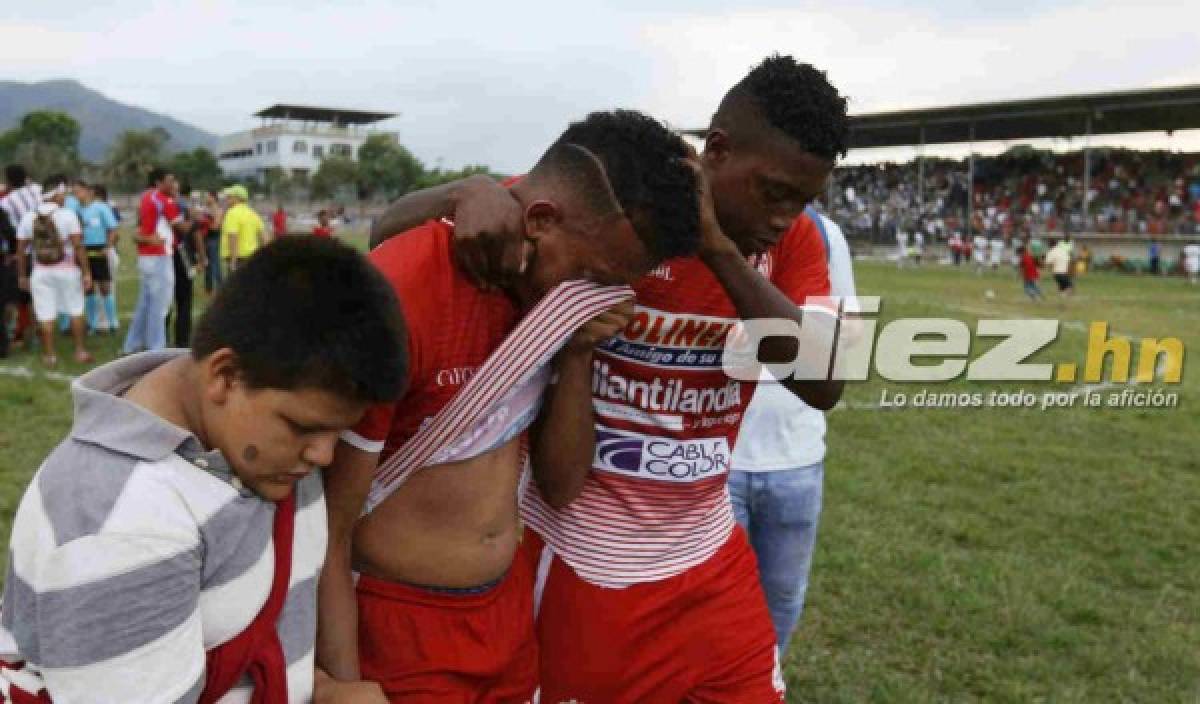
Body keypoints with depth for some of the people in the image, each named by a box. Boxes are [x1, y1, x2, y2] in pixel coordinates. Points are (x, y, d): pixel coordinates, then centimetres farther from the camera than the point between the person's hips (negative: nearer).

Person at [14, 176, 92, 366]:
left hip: (40, 272, 2)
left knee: (46, 314, 6)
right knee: (75, 311, 11)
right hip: (67, 270, -2)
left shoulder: (28, 218, 1)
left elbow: (20, 250, 2)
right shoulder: (68, 215, -9)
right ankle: (80, 351, 13)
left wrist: (22, 275, 11)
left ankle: (49, 355, 11)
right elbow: (78, 246, -13)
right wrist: (86, 272, -9)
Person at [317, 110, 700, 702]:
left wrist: (578, 352, -13)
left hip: (511, 610, 7)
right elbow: (324, 537, -20)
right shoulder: (397, 301, -27)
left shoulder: (553, 286, -5)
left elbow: (559, 477, 1)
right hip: (395, 630, -7)